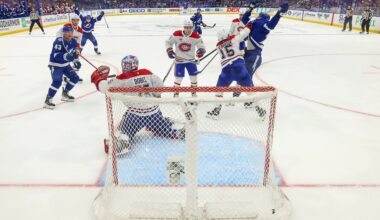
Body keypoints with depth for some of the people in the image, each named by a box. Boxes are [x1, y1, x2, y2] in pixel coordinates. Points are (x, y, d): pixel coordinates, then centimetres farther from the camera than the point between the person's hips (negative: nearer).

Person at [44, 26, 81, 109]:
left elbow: (75, 52, 13)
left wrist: (76, 61, 0)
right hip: (55, 65, -8)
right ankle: (48, 100, -14)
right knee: (57, 81, -23)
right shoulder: (59, 41, -24)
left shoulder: (73, 41, -1)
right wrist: (67, 56, -43)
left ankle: (65, 94, 24)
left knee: (75, 78, 7)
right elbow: (57, 56, -32)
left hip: (65, 64, 8)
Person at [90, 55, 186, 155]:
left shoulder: (122, 79, -10)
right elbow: (159, 86, 6)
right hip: (154, 111, 5)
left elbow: (105, 87, -8)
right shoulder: (147, 73, 2)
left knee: (123, 132, 2)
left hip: (135, 114, -5)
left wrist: (98, 78, 11)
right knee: (164, 129, 27)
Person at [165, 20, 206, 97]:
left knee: (193, 76, 2)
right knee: (179, 77, -2)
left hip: (191, 59, 2)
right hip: (179, 60, -1)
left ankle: (194, 92, 22)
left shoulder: (196, 36, -11)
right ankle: (176, 92, 17)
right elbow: (168, 42, 0)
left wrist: (201, 50, -32)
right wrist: (169, 50, -14)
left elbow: (201, 46, -9)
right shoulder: (176, 34, -13)